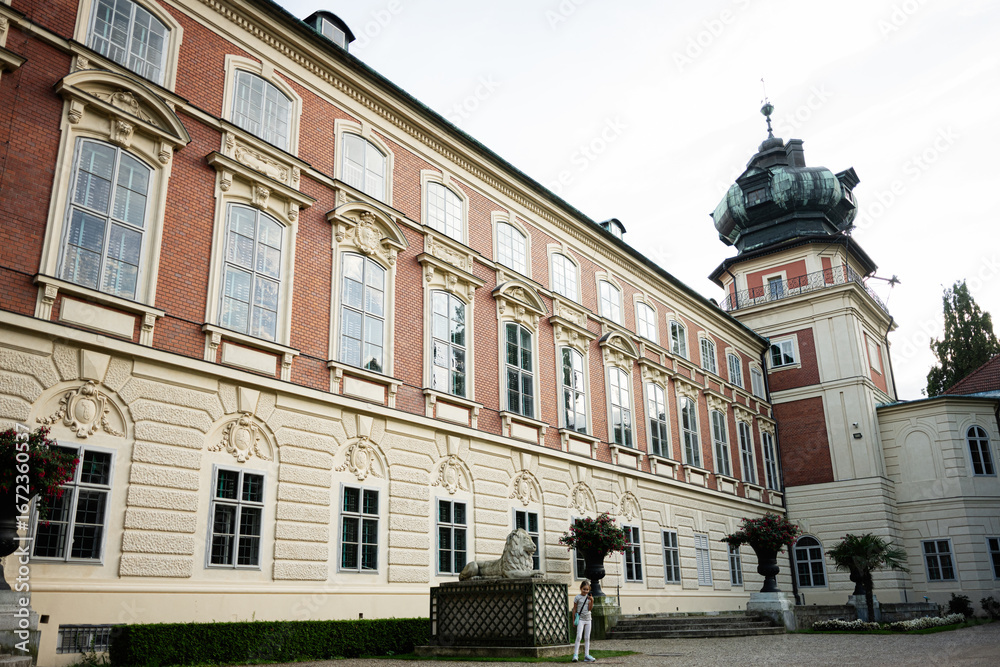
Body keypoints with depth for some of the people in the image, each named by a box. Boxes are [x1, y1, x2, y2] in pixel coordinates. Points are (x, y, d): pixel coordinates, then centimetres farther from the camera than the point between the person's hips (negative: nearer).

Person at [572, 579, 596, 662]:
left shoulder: (589, 597, 6)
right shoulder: (577, 598, -5)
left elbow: (590, 608, -3)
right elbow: (574, 609, 0)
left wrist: (592, 600, -16)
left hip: (588, 619, 4)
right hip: (580, 619, -4)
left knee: (587, 638, 6)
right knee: (579, 637, -14)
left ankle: (586, 655, 10)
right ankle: (575, 654, -14)